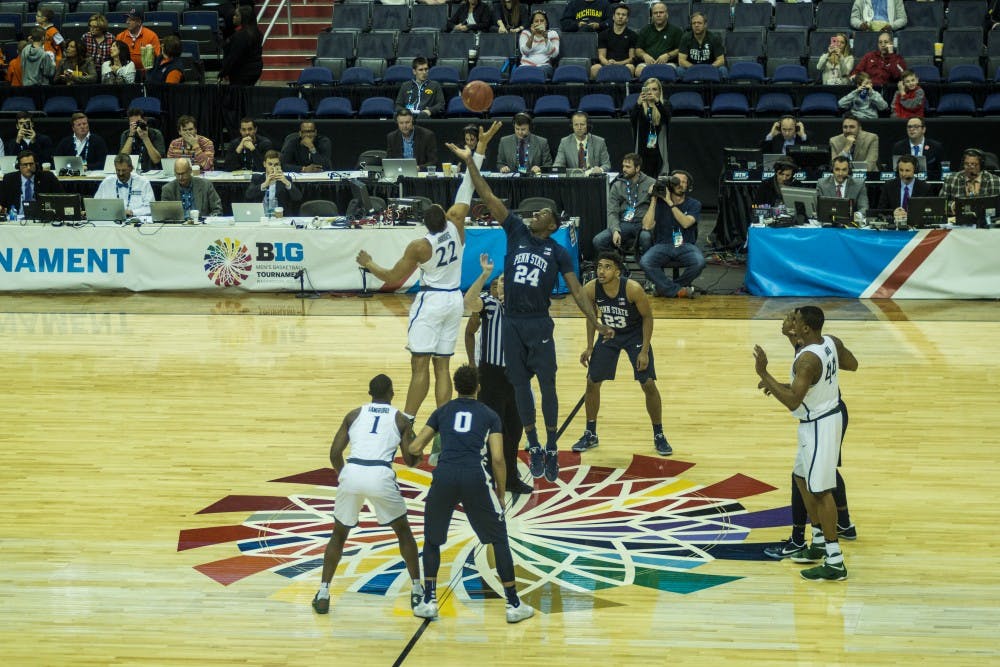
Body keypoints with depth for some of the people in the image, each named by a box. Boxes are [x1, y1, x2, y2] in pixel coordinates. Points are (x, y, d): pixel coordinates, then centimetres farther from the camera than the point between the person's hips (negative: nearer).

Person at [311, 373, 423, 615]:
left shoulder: (354, 414, 20)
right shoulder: (400, 419, 16)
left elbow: (335, 453, 14)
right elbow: (410, 460, 12)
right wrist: (419, 453, 35)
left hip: (351, 473, 1)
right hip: (380, 476, -1)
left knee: (339, 534, 21)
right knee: (404, 532, 21)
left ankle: (323, 593, 12)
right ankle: (417, 590, 19)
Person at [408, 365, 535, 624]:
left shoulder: (443, 411, 19)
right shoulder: (489, 416, 15)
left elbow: (414, 448, 18)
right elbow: (497, 458, 4)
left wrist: (417, 449, 43)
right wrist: (501, 494, 15)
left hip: (445, 476, 1)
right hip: (475, 478, -1)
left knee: (432, 539, 22)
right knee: (499, 540, 14)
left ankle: (429, 602, 16)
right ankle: (514, 605, 12)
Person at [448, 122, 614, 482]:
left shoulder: (558, 252, 0)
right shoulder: (516, 231, 5)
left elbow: (576, 290, -2)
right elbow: (488, 198, 0)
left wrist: (597, 322, -12)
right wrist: (470, 161, -7)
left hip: (539, 324, -2)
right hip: (512, 322, 2)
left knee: (547, 387, 0)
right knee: (520, 388, 7)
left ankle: (552, 449, 12)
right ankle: (534, 448, 16)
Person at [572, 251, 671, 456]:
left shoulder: (633, 289, -31)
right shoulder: (590, 289, -21)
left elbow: (647, 317, -16)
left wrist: (644, 351, -19)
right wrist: (590, 347, -4)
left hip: (634, 335, -3)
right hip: (609, 334, 3)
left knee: (648, 384, -7)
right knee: (592, 382, 1)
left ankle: (659, 436, 8)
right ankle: (590, 435, 17)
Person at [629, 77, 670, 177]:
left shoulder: (664, 105, 7)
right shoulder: (640, 106, 7)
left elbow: (666, 115, -15)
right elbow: (632, 117, -13)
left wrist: (657, 102, -32)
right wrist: (639, 103, -32)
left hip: (660, 152, 0)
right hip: (643, 151, 0)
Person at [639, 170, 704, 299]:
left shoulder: (694, 204, 6)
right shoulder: (659, 202, 6)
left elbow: (686, 223, -14)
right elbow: (647, 226, -6)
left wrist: (670, 203, -15)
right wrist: (653, 200, -7)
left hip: (686, 246, 0)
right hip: (663, 245, 0)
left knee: (699, 263, -33)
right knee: (645, 262, -31)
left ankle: (665, 287, -10)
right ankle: (678, 291, -20)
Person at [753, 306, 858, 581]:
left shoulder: (807, 360, -28)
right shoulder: (832, 343, -1)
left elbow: (793, 402, -32)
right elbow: (851, 364, 18)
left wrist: (764, 374, -29)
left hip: (817, 425, -10)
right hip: (830, 414, 10)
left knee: (820, 491, -4)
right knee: (802, 478, 23)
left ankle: (835, 563, -1)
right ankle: (820, 543, 33)